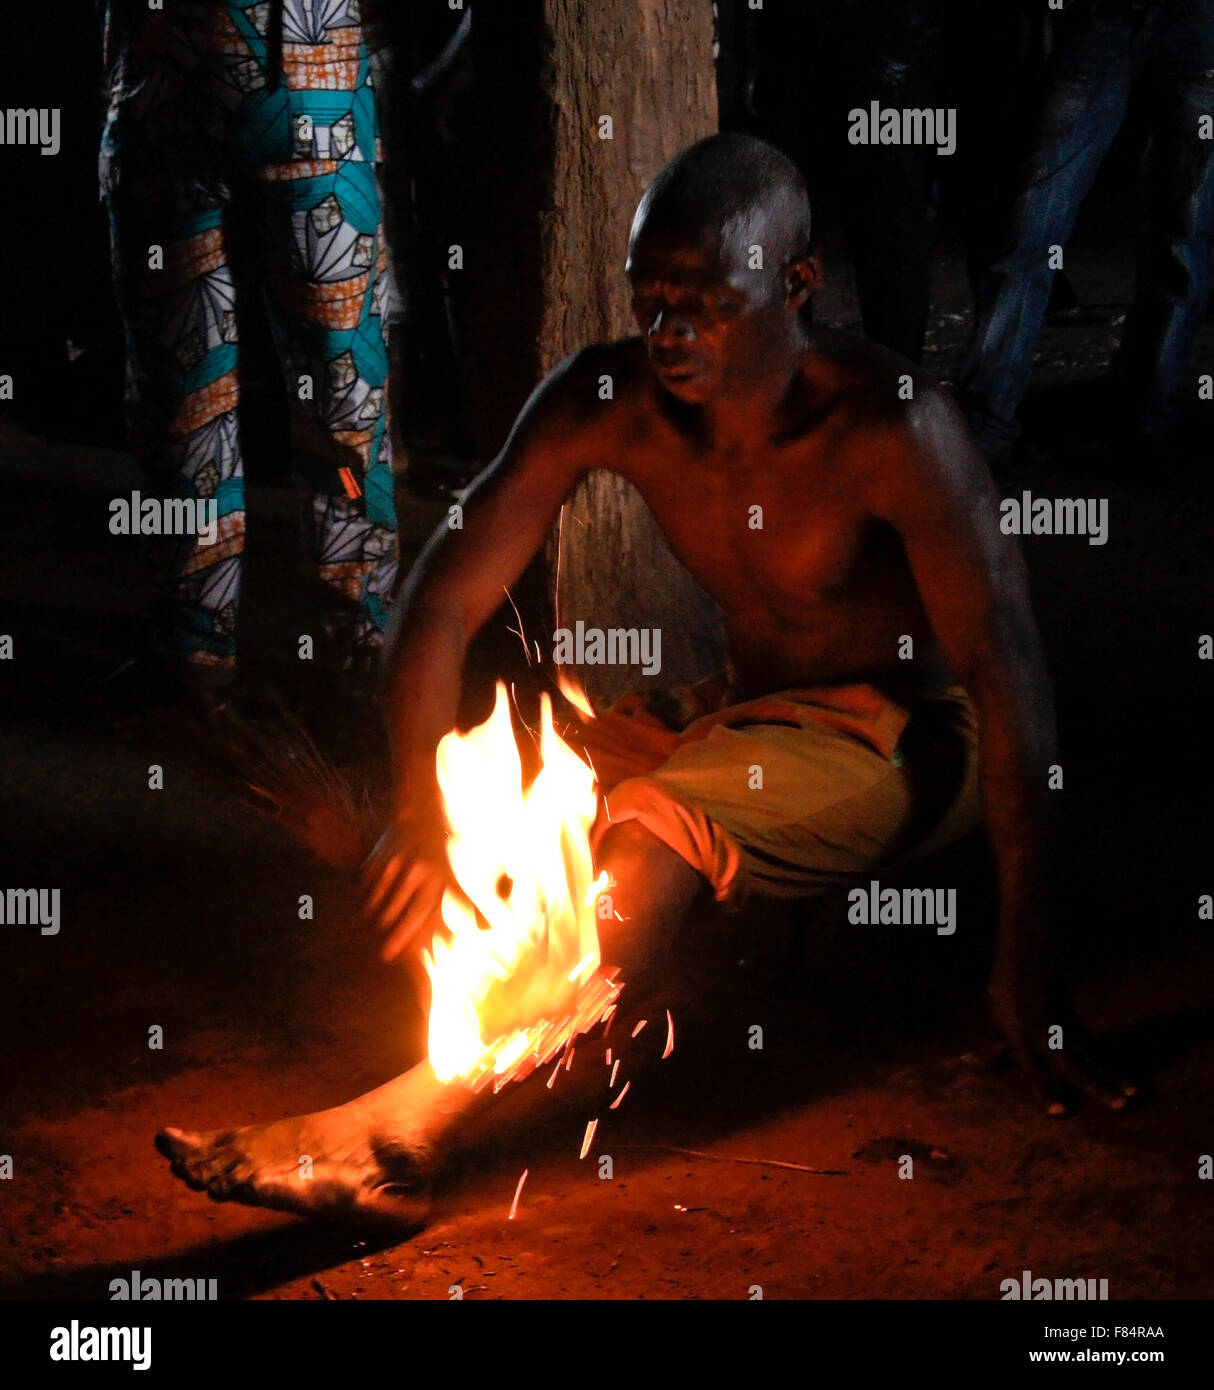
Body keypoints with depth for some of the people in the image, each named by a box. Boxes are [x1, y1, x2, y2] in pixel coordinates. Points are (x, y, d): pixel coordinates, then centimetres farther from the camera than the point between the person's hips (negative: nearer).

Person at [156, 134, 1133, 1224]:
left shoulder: (888, 428, -26)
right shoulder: (605, 402, -12)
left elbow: (1009, 674, -27)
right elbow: (443, 601, -11)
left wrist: (1026, 967, -31)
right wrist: (426, 820, -25)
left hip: (903, 751, -7)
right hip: (741, 720, 7)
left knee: (662, 826, -35)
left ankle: (398, 1125, -41)